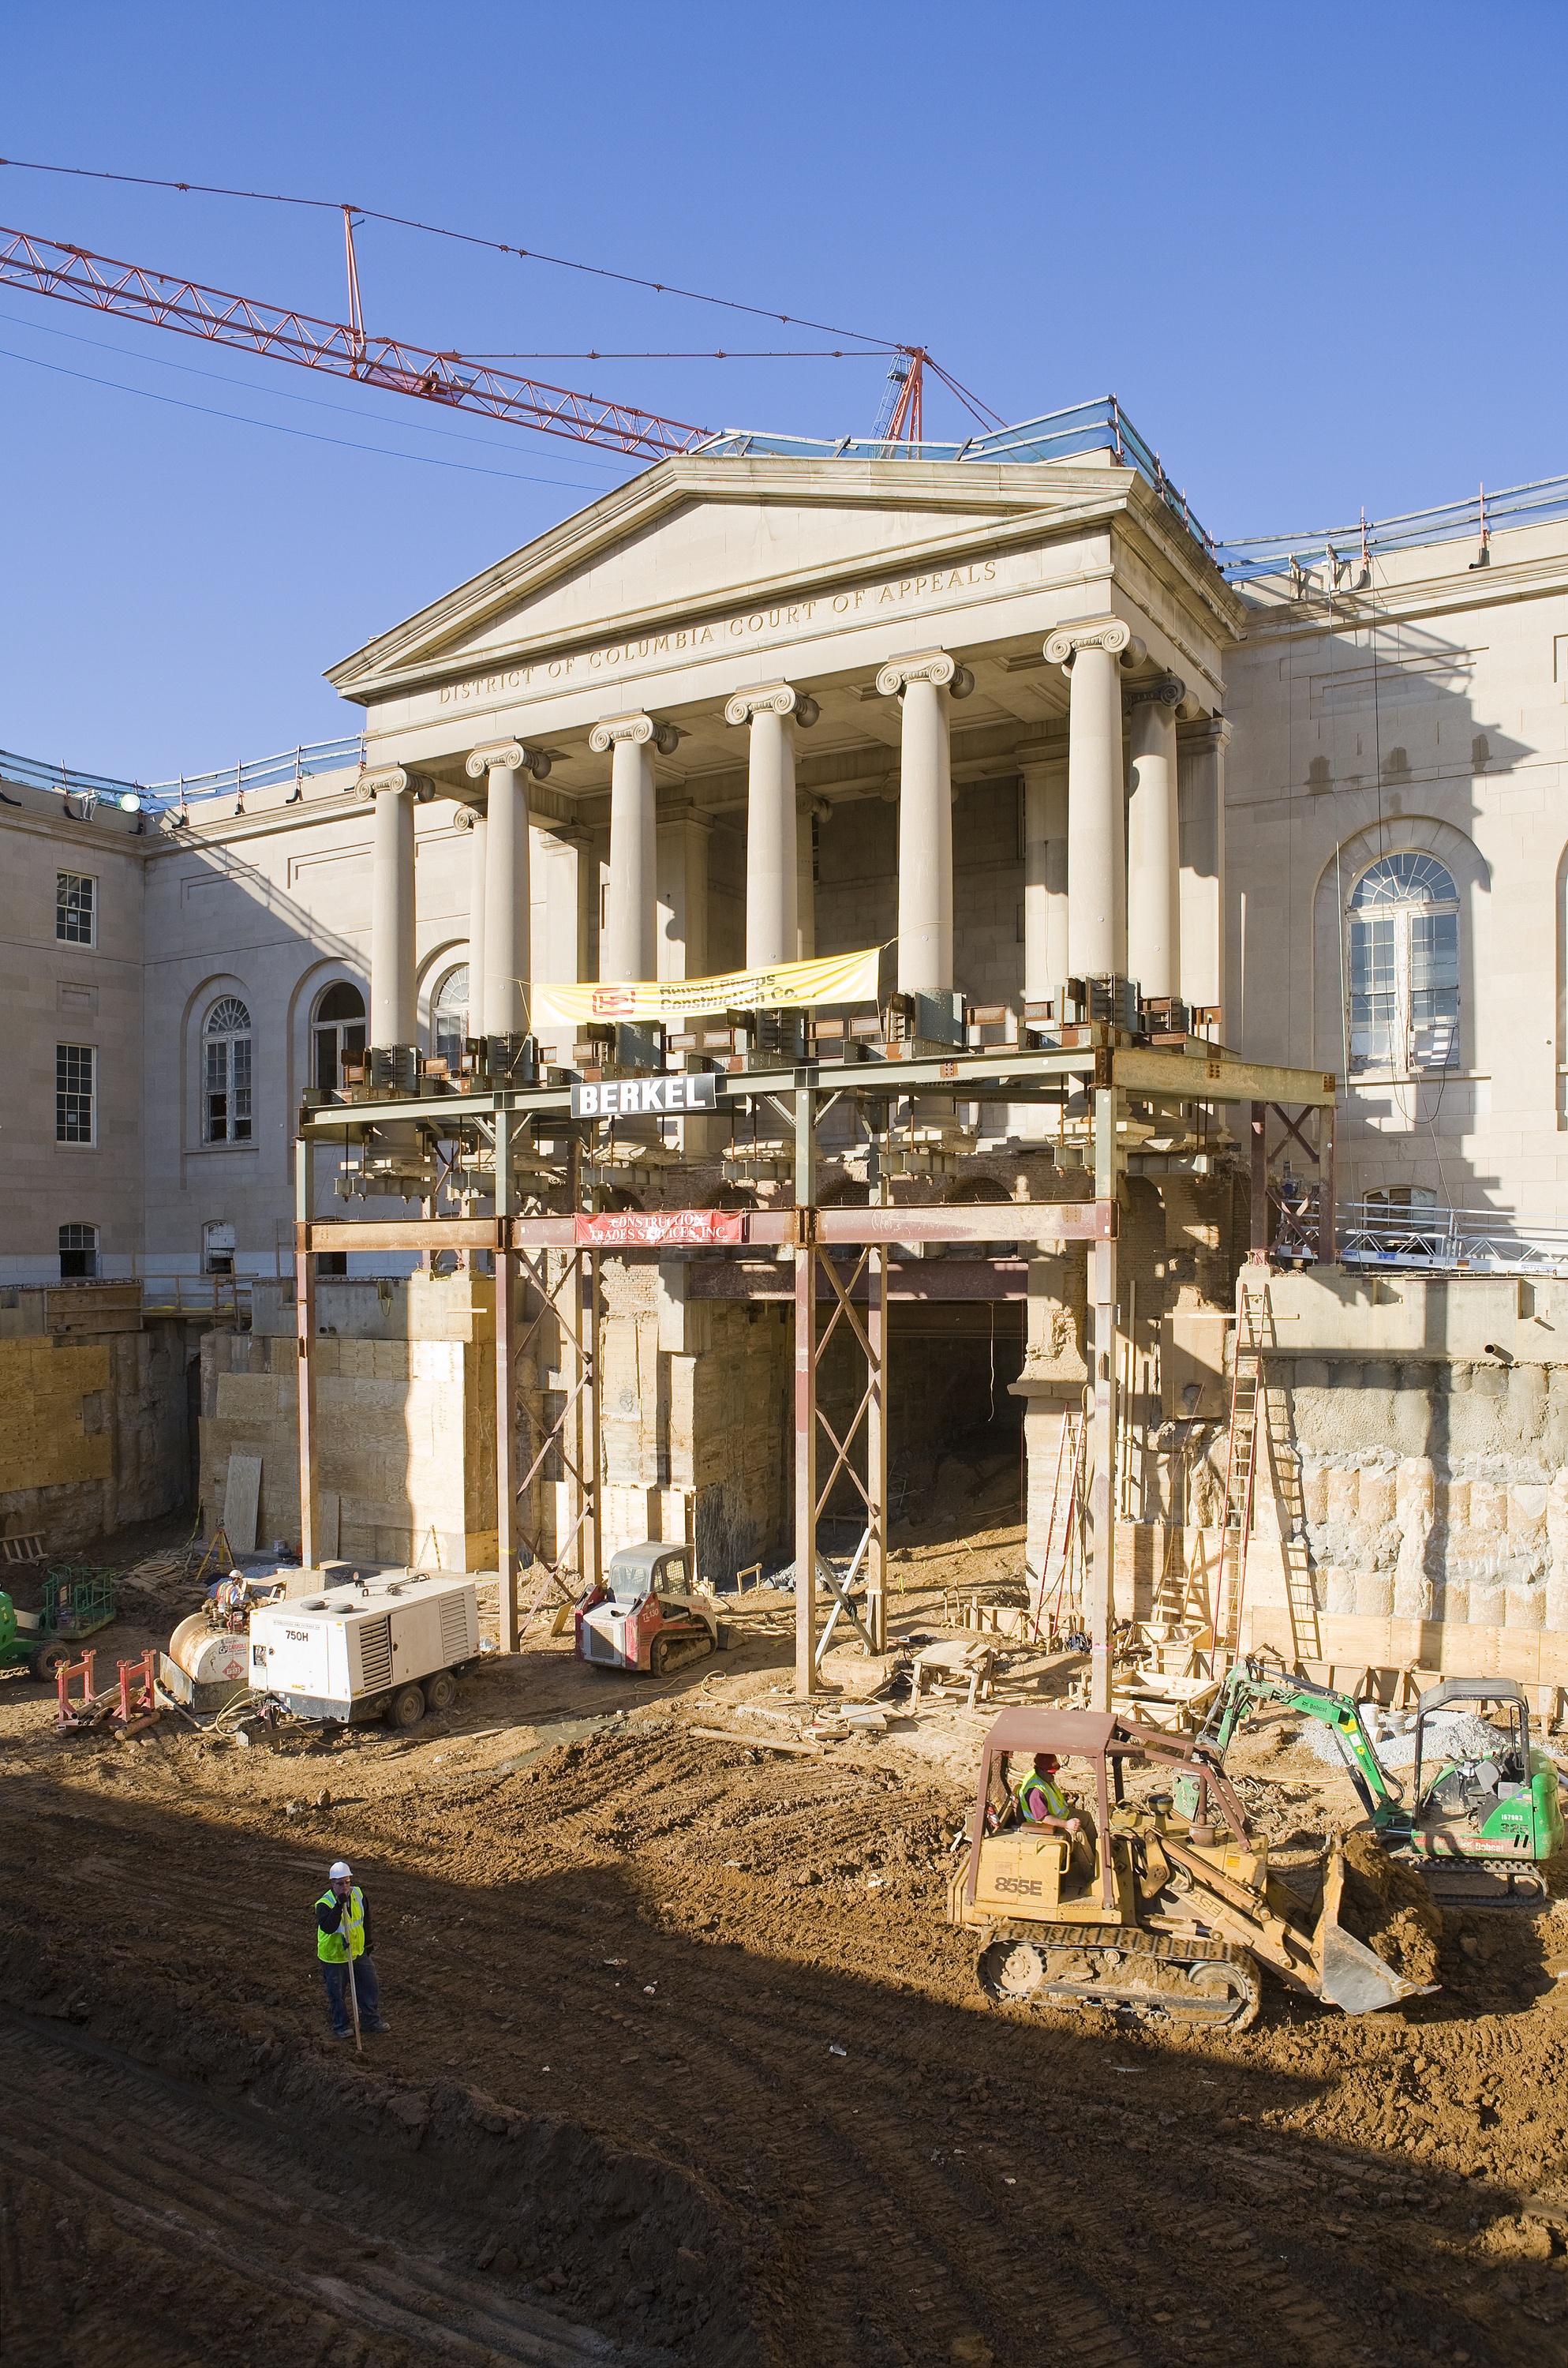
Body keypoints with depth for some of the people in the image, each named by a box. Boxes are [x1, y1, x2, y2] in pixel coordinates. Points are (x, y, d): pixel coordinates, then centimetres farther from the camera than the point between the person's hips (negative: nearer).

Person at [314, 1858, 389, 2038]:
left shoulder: (358, 1894, -8)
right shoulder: (324, 1904, -25)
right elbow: (328, 1927, -43)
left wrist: (367, 1942, 16)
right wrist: (339, 1905, -51)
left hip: (358, 1952, 5)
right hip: (334, 1957, -5)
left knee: (371, 1986, 12)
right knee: (337, 1994, 11)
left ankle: (371, 2020, 31)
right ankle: (341, 2026, 33)